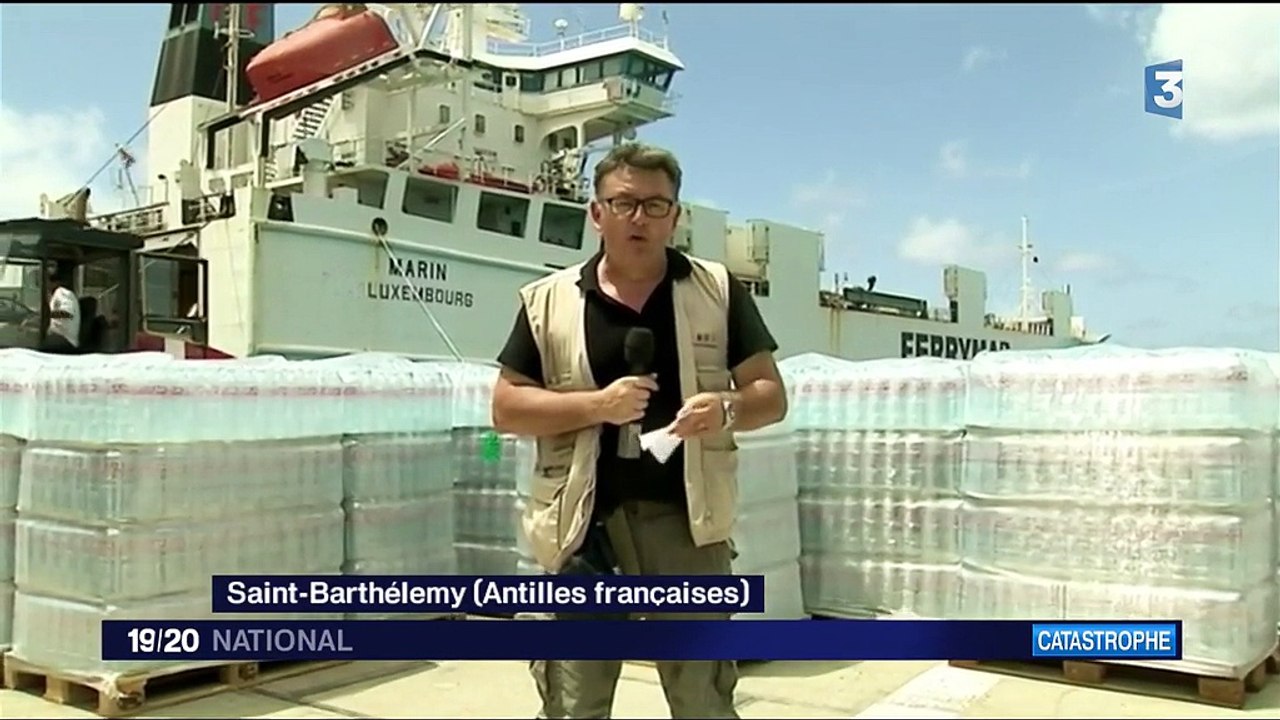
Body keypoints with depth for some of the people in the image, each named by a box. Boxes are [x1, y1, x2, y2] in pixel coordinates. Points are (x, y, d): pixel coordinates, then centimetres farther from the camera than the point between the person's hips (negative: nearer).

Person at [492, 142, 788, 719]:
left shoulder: (718, 291, 6)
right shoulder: (547, 300, 5)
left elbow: (771, 395, 6)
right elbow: (506, 408, 3)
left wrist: (727, 409, -17)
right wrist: (595, 404, -13)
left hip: (685, 517, 0)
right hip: (584, 521, 0)